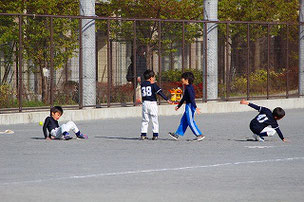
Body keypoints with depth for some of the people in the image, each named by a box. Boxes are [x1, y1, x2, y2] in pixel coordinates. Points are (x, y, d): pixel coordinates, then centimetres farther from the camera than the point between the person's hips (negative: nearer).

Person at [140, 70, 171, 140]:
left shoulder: (142, 84, 8)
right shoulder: (153, 84, -5)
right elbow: (160, 92, -11)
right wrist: (167, 99, -12)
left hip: (145, 103, 4)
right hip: (152, 103, -4)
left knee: (145, 120, 9)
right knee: (154, 119, 2)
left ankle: (143, 134, 5)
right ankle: (155, 134, -1)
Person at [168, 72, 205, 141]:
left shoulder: (189, 88, -16)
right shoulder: (188, 87, 16)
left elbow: (192, 98, -23)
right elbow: (184, 98, 26)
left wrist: (195, 107, -28)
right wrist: (178, 106, 34)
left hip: (190, 106, -10)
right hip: (188, 106, 10)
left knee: (190, 121, -7)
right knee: (183, 120, 14)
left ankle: (199, 135, -6)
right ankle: (177, 134, 20)